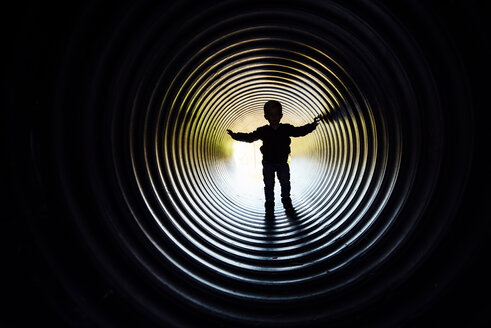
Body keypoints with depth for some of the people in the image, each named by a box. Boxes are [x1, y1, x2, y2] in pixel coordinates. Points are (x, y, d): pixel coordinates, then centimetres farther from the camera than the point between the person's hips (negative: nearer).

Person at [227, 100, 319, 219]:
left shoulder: (287, 129, -5)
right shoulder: (263, 131, -9)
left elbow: (300, 131, 0)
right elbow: (250, 137, -7)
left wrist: (312, 126, -10)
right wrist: (235, 136, -16)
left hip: (282, 163, 2)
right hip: (268, 163, -1)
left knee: (285, 183, 12)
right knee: (269, 185, 4)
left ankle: (286, 201, 34)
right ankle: (269, 206, 18)